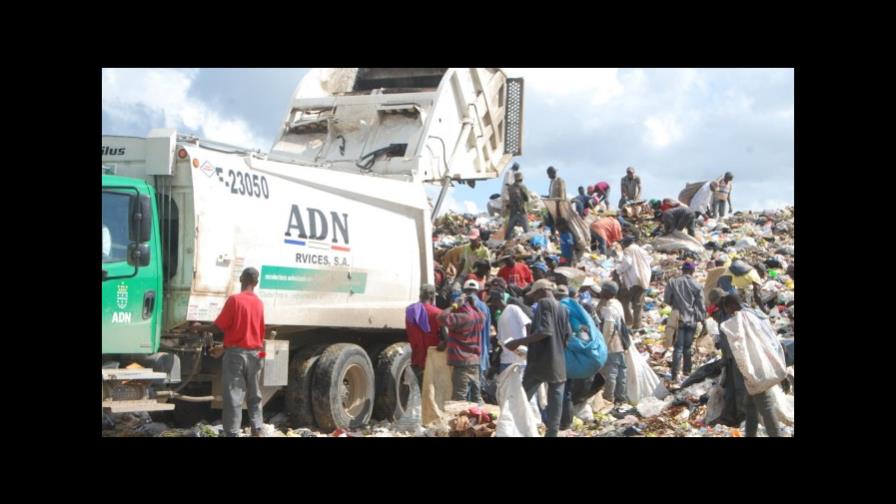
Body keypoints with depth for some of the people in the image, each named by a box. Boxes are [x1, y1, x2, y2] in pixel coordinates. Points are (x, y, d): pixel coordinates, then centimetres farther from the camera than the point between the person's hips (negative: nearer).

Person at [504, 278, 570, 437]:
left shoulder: (544, 304, -7)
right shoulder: (563, 308, 13)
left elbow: (544, 331, -19)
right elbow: (568, 335, 16)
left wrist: (518, 342, -20)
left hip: (540, 361, -6)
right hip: (558, 363, 6)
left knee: (522, 397, 2)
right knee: (555, 400, 5)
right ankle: (552, 432, 3)